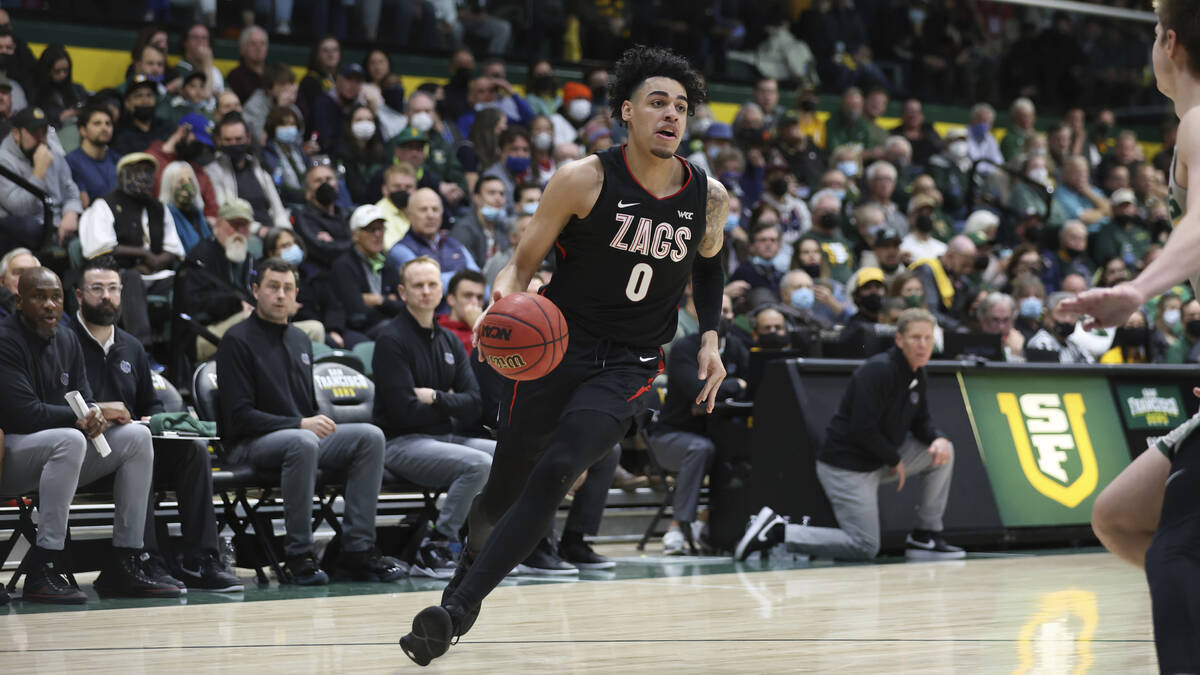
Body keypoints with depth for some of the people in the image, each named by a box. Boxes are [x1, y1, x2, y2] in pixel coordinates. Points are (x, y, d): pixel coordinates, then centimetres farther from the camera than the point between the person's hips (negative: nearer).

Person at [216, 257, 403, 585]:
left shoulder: (300, 340, 19)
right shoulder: (238, 341, -5)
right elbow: (238, 416, -14)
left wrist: (321, 424, 2)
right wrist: (300, 424, -21)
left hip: (304, 435, 7)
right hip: (250, 444, -7)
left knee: (370, 436, -15)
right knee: (303, 443, -38)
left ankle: (357, 549, -17)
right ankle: (298, 556, -30)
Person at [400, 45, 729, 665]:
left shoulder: (707, 197, -1)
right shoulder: (584, 180, -10)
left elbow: (708, 264, 21)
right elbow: (525, 261, -4)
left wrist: (709, 340, 8)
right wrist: (504, 293, -26)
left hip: (631, 363, 1)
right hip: (557, 344, -1)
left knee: (556, 473, -21)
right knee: (505, 483, 6)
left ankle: (458, 609, -21)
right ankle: (471, 558, 43)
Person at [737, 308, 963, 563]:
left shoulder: (917, 375, 7)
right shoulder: (878, 371, -22)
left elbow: (921, 420, 16)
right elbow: (862, 429, -26)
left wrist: (938, 439, -7)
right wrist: (895, 459, -12)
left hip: (879, 460, 9)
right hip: (846, 465, -9)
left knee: (943, 452, 3)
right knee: (864, 548, -11)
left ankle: (926, 537, 11)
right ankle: (777, 530, -6)